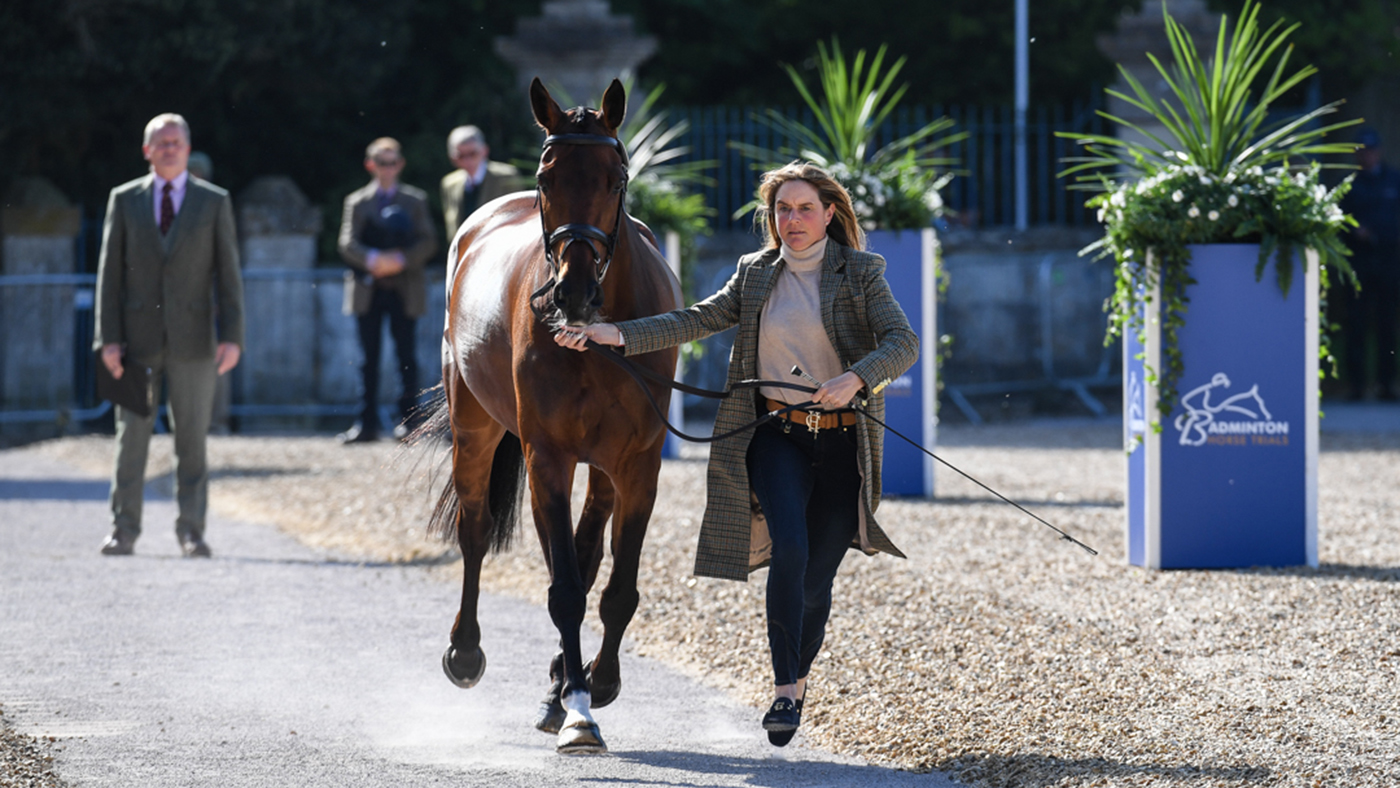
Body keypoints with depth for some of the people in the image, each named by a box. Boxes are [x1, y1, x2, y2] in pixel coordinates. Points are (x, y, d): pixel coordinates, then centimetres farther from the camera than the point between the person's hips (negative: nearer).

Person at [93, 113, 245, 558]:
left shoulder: (215, 203, 5)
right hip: (139, 337, 1)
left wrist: (232, 336, -6)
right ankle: (124, 530, 5)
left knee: (192, 439, 1)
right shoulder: (124, 200, 7)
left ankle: (191, 531, 5)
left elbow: (228, 274, 3)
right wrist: (108, 338, -4)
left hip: (192, 339, 0)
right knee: (131, 436, -1)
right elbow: (109, 272, 5)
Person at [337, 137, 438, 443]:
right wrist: (372, 260, -18)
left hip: (404, 289, -1)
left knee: (405, 355, -2)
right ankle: (367, 423, 3)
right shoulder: (357, 202, 11)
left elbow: (428, 242, 1)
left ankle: (408, 419, 3)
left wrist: (402, 259, -15)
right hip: (368, 289, 1)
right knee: (369, 357, 2)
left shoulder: (415, 200, 10)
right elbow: (347, 243, 1)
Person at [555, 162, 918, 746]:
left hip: (841, 440, -1)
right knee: (789, 549, -22)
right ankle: (785, 691, -18)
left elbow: (903, 342, -11)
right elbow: (697, 321, 4)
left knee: (817, 577, 3)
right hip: (775, 435, 1)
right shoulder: (755, 275, 10)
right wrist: (617, 335, -8)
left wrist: (854, 378, -30)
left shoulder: (860, 274, 0)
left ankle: (800, 680, 28)